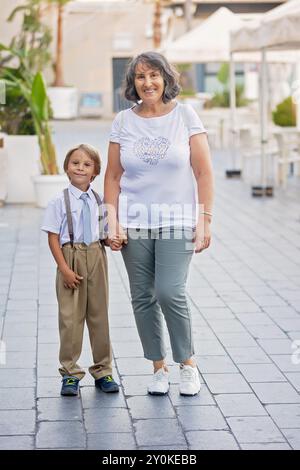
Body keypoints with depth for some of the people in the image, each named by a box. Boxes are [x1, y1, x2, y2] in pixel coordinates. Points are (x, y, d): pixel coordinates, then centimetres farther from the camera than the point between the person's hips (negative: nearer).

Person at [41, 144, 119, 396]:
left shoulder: (99, 202, 4)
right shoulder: (60, 202, -6)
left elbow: (104, 235, 10)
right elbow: (53, 237, -7)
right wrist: (64, 268, -15)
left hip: (96, 258, 3)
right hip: (70, 259, -3)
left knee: (99, 314, 10)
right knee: (70, 316, 0)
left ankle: (103, 371, 21)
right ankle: (70, 373, 11)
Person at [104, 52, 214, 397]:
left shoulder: (184, 115, 0)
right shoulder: (123, 121, 5)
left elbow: (203, 172, -1)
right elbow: (113, 177, 7)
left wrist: (205, 221, -7)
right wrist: (113, 223, -2)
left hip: (177, 222, -2)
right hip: (135, 223, 3)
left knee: (170, 293, -15)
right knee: (142, 298, 3)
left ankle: (188, 363, 6)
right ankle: (159, 368, 18)